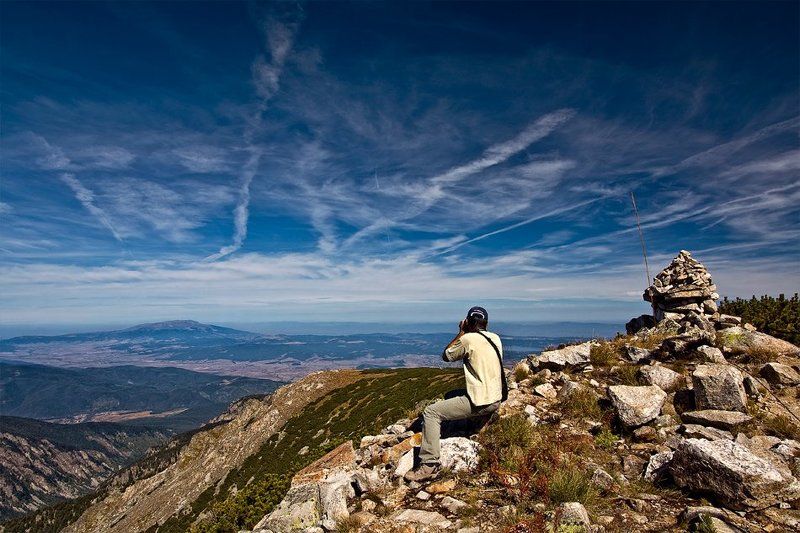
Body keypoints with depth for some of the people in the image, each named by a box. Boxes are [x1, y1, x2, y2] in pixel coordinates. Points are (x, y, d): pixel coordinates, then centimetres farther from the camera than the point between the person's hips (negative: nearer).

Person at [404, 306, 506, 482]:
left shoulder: (468, 339, -15)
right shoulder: (496, 339, 6)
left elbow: (446, 356, 0)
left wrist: (461, 332, 4)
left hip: (480, 403, -8)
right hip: (496, 400, 8)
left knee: (431, 412, -4)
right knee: (458, 395, 35)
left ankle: (429, 465, -7)